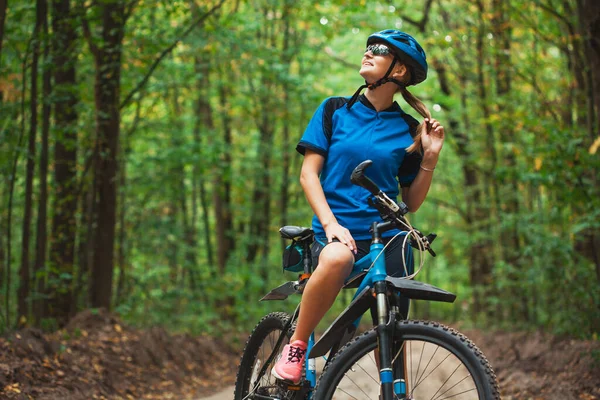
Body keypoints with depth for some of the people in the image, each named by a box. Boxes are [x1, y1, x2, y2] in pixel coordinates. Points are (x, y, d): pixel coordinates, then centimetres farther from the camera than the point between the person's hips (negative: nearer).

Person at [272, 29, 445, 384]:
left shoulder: (408, 129, 10)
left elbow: (412, 202, 11)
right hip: (338, 232, -2)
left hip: (387, 239, 2)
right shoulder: (335, 111, 8)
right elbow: (309, 173, 1)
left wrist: (430, 158, -3)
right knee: (336, 259, -36)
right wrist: (330, 223, -13)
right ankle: (296, 345, -17)